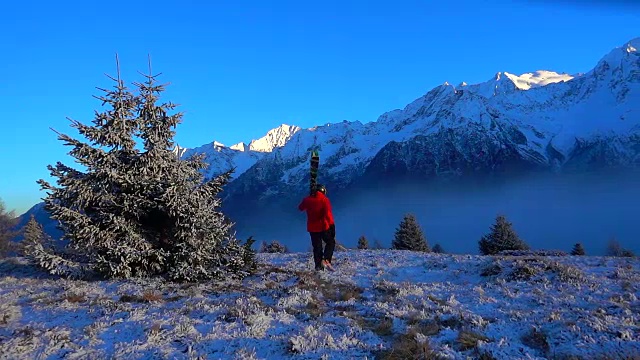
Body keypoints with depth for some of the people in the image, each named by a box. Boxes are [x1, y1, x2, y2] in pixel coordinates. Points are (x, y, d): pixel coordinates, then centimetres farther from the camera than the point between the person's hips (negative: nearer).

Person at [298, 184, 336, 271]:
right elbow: (328, 213, -19)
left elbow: (300, 208, 22)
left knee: (317, 247, 12)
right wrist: (332, 225, -18)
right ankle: (326, 260, -8)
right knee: (331, 243, 11)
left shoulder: (307, 199, 4)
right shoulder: (324, 199, -10)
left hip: (312, 228, 4)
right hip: (323, 227, -4)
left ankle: (318, 266, 7)